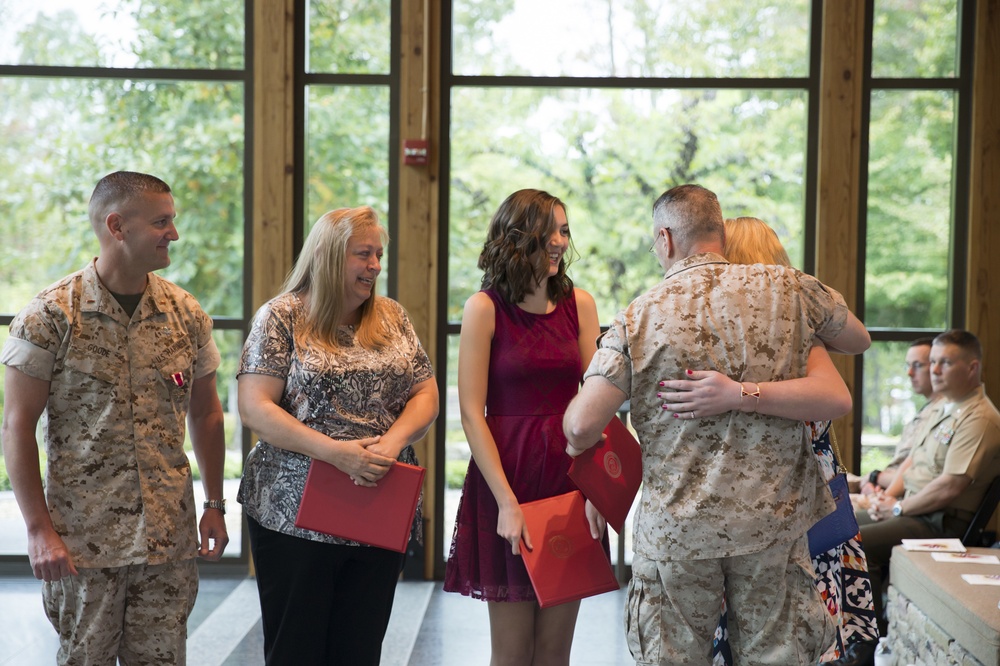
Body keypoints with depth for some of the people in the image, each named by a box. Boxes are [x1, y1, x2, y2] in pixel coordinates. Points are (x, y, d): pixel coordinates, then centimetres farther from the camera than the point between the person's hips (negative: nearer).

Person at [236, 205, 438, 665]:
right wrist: (335, 451, -21)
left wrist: (393, 441, -13)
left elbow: (425, 395, 9)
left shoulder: (391, 318, 10)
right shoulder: (282, 317, -3)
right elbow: (254, 408, -10)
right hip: (296, 514, -4)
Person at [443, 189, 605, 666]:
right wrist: (507, 502, -15)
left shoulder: (579, 304, 6)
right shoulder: (485, 308, -4)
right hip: (508, 476, -3)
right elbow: (472, 413, -8)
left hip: (570, 475, 3)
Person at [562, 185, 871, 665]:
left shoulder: (640, 317, -8)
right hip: (773, 520, 1)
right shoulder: (790, 289, -2)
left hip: (675, 529, -1)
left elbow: (581, 428, -13)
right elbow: (858, 340, 17)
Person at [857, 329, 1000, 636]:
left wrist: (898, 508, -13)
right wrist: (887, 496, 4)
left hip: (942, 522, -10)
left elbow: (949, 487, -24)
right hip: (911, 508, 10)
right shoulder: (940, 407, 15)